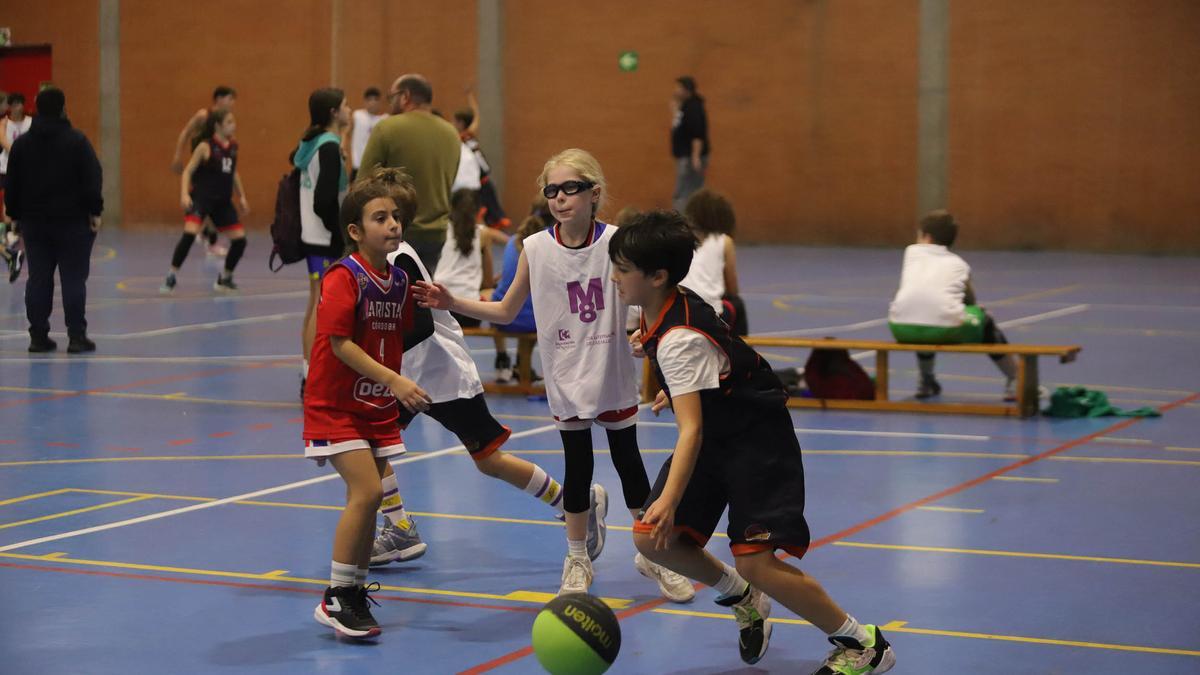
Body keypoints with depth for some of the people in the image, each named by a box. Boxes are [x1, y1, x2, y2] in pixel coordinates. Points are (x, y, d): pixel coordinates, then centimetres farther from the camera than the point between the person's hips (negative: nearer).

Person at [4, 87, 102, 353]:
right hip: (72, 221, -4)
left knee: (38, 279, 7)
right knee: (73, 279, -2)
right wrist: (94, 211, -6)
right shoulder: (76, 140, -7)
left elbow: (12, 184, 9)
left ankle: (38, 336, 6)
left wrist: (16, 215, 15)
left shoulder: (21, 144, 6)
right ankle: (77, 336, -4)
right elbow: (92, 179, -11)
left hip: (34, 221, 4)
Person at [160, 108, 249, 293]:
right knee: (189, 234, -25)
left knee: (240, 239, 2)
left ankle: (225, 278, 23)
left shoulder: (233, 147, 7)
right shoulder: (205, 146, -10)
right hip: (201, 198, -6)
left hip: (223, 201, 6)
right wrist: (184, 194, -21)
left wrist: (241, 196, 19)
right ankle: (171, 278, -14)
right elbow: (188, 171, -9)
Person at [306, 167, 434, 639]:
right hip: (337, 405, -7)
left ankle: (356, 594, 22)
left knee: (367, 497, 8)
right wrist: (395, 381, -25)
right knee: (367, 491, -17)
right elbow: (339, 343, -21)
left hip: (378, 407, 7)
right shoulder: (344, 278, -16)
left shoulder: (400, 280, 6)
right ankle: (335, 600, -8)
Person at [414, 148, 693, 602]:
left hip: (613, 377, -1)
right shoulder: (536, 249, -5)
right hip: (566, 378, 1)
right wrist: (452, 304, -5)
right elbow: (506, 311, 5)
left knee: (628, 461, 9)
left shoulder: (616, 242, -11)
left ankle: (652, 555, 25)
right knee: (578, 466, 6)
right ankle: (577, 559, 24)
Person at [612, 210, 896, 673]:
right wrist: (675, 388, 36)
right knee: (651, 538, -2)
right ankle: (743, 600, 24)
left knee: (754, 561, -19)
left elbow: (692, 429, -38)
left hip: (756, 439, -9)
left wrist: (669, 501, -49)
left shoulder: (679, 340, -30)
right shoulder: (668, 306, -3)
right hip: (717, 437, 9)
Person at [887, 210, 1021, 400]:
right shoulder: (959, 263, 24)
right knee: (984, 320, 31)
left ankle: (926, 383, 50)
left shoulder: (912, 251, 27)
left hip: (902, 328, 2)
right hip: (946, 328, -2)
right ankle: (1016, 383, 37)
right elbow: (970, 300, 34)